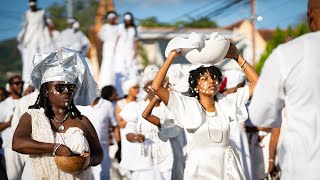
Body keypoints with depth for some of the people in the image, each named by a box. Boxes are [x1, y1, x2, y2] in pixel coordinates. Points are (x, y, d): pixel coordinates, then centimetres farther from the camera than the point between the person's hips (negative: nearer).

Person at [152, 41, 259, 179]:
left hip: (227, 169, 3)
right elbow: (156, 87, -14)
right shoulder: (186, 105, -4)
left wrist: (237, 57, 1)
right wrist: (172, 56, -10)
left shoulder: (226, 102, 4)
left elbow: (256, 83, 5)